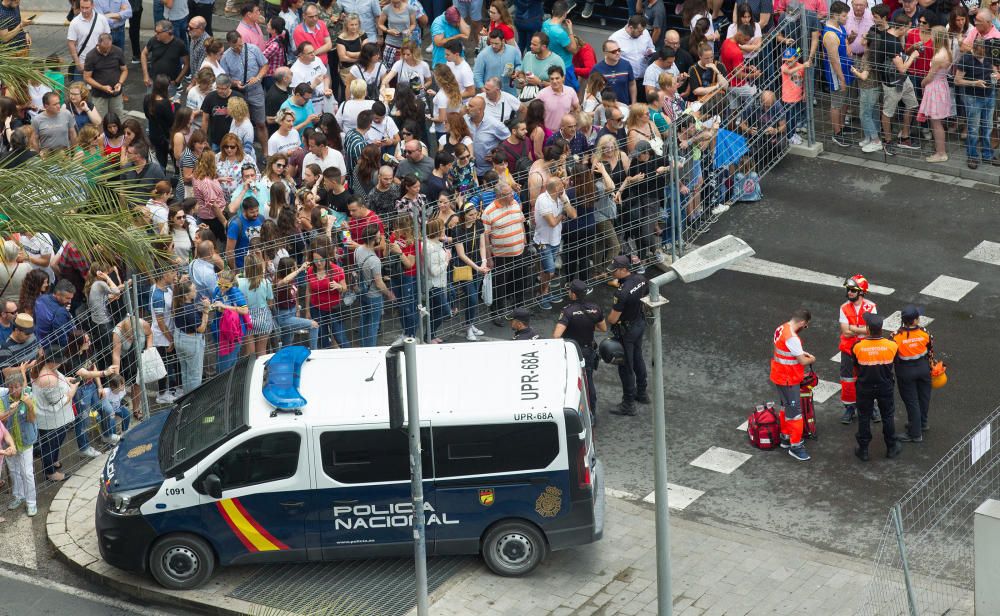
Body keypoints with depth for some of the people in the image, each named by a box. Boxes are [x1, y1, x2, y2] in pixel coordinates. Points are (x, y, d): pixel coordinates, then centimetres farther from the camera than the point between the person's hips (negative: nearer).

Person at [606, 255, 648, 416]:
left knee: (626, 367, 6)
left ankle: (628, 405, 16)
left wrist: (609, 318, -5)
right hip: (640, 323, 8)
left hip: (626, 331, -8)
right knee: (638, 359, 26)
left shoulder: (622, 293, -34)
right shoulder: (640, 280, -9)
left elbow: (612, 319, -28)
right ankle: (642, 393, 43)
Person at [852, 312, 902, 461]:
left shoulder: (858, 346, -22)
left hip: (865, 388, -1)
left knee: (864, 418, 16)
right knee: (888, 416, 20)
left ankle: (863, 450, 25)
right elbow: (895, 361, -2)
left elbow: (854, 364, -5)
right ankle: (891, 447, 33)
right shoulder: (891, 345, -20)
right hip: (885, 387, 1)